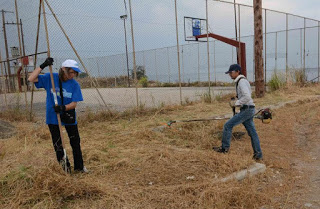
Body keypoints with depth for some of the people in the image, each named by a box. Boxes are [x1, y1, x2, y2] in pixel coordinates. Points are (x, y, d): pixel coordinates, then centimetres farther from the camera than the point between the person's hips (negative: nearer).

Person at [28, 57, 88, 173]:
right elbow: (31, 79, -12)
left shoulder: (75, 84, -10)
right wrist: (42, 66, -22)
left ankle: (79, 166, 26)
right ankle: (65, 167, 25)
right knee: (57, 144, 8)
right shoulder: (50, 78, -8)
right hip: (53, 117, 0)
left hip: (69, 117, 0)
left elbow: (74, 104, -13)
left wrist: (63, 107, -33)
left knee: (75, 142, 9)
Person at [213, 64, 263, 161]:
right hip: (247, 110, 10)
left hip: (247, 110, -10)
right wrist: (235, 101, 13)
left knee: (228, 125, -6)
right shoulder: (240, 82, 18)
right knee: (252, 132, 12)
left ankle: (225, 148, 4)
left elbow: (247, 97, -26)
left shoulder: (242, 81, -15)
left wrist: (236, 103, -17)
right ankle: (258, 155, 19)